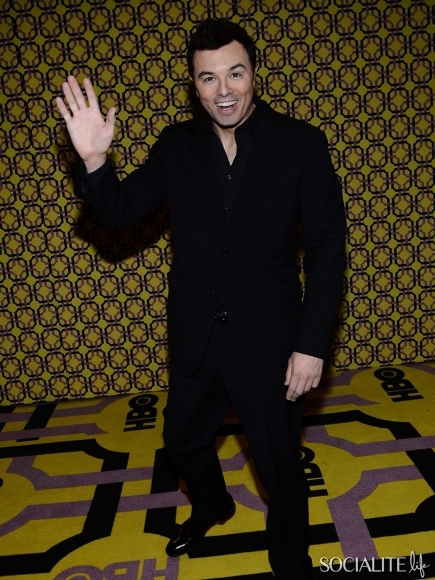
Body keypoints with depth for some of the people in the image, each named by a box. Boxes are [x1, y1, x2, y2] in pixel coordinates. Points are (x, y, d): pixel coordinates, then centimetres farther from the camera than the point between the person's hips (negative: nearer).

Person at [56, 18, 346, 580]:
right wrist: (93, 160, -19)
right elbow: (119, 211, 1)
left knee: (280, 464, 11)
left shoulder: (300, 143, -10)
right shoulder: (177, 144, -1)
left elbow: (326, 247, -10)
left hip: (268, 338, -3)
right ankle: (212, 507, 58)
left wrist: (312, 344, -13)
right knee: (183, 442, 24)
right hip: (194, 337, 4)